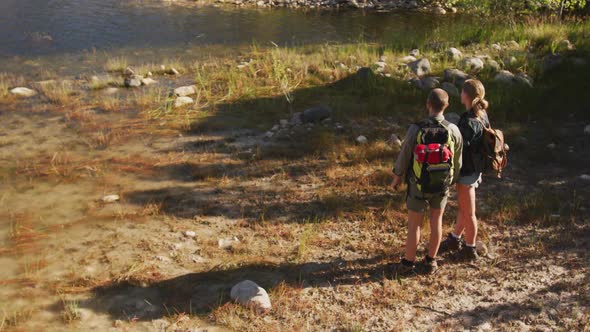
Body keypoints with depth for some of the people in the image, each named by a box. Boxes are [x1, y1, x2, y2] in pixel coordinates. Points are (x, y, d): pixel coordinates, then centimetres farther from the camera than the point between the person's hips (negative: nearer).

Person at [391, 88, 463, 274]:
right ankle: (430, 262, 27)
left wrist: (397, 178, 8)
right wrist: (453, 180, 16)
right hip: (442, 185, 2)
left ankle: (408, 263, 21)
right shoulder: (453, 131, -15)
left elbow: (404, 156, -10)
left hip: (419, 185, -2)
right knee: (436, 221, 18)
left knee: (414, 224, 10)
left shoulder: (415, 130, -21)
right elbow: (457, 162, -3)